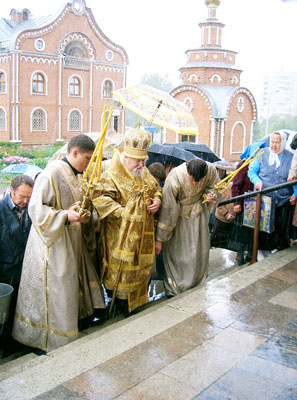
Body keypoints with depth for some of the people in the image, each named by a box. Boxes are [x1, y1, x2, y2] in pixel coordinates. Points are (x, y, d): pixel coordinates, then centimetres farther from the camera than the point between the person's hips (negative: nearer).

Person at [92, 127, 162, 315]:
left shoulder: (145, 174, 10)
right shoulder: (111, 176, -14)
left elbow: (157, 188, 23)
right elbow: (100, 199, -25)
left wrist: (157, 200, 0)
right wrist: (123, 212, -27)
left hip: (144, 235, 8)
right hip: (121, 237, -7)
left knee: (142, 268, 18)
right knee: (122, 269, 2)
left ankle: (138, 303, 36)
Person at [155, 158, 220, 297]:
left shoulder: (211, 170, -22)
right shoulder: (174, 179, -33)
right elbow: (167, 210, -27)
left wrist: (211, 194, -22)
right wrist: (159, 239, -21)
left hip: (198, 215, 4)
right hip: (178, 216, -4)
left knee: (199, 251, 11)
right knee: (176, 253, 1)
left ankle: (197, 285, 34)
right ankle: (173, 290, 21)